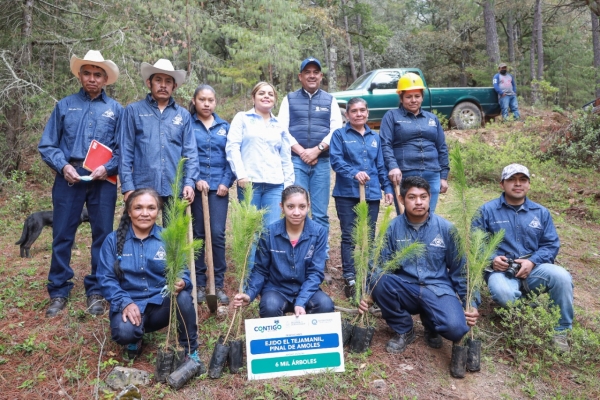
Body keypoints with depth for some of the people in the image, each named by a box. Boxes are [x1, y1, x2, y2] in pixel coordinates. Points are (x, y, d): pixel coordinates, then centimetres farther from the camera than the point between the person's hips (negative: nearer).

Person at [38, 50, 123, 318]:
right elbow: (47, 145, 6)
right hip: (69, 178, 1)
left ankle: (96, 291, 18)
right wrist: (63, 166, -10)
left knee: (102, 236, 5)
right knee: (62, 236, 4)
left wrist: (107, 168, -12)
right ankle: (58, 292, 17)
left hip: (102, 180, 0)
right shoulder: (64, 105, 9)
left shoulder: (116, 110, 8)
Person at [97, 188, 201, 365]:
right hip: (129, 304, -1)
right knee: (124, 332, -34)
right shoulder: (113, 240, 0)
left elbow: (182, 272, -1)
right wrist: (125, 302, -20)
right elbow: (106, 279, -3)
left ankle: (190, 351, -9)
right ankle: (133, 340, 7)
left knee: (184, 297, -32)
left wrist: (182, 282, -27)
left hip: (162, 303, 1)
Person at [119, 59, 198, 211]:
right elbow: (125, 151, 1)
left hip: (176, 190, 2)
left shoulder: (183, 114, 11)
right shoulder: (133, 110, 5)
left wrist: (189, 182, -5)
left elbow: (190, 152, 7)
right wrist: (127, 186, -6)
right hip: (142, 188, -2)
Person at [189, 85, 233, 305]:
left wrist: (226, 182, -4)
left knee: (217, 234, -3)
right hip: (195, 186, -1)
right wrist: (196, 179, -13)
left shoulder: (224, 126, 10)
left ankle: (219, 284, 9)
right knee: (197, 234, 6)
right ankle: (199, 283, 16)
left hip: (218, 187, 1)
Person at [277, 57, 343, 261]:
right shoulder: (289, 99, 12)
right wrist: (302, 152, -9)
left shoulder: (330, 100, 13)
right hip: (296, 160, 0)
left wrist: (317, 150, -10)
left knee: (320, 213, 2)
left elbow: (336, 129, 3)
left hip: (322, 161, 1)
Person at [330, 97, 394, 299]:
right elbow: (336, 160, -10)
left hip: (371, 193, 4)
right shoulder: (339, 134, 2)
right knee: (349, 236, -2)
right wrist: (354, 173, -25)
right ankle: (349, 278, 2)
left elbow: (381, 166, 17)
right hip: (347, 193, -4)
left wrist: (387, 188, 9)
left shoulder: (375, 137, 16)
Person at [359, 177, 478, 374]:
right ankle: (403, 330, -2)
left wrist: (470, 304, -5)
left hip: (438, 289, -1)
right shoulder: (393, 227, -4)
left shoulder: (445, 228, -4)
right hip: (405, 290, 1)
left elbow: (460, 269, 2)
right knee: (380, 281, -31)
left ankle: (431, 325, 11)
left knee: (456, 328, -31)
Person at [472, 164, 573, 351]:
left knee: (561, 276, -29)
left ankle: (561, 329, -7)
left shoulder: (541, 212, 12)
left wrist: (532, 261, -12)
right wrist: (491, 259, -16)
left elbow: (551, 244, 7)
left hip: (533, 268, 3)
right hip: (501, 270, -2)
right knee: (503, 294, -36)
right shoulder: (487, 210, 4)